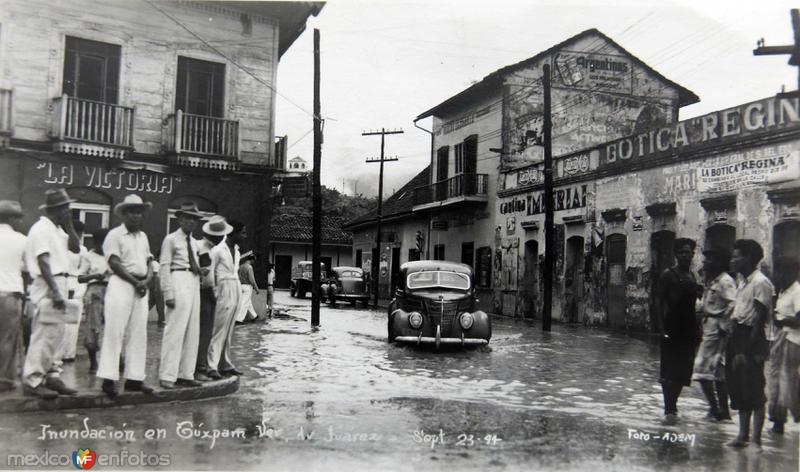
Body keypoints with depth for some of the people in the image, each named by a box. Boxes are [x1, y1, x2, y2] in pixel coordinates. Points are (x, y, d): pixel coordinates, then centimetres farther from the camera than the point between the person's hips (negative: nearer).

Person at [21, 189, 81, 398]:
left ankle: (52, 376, 19)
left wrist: (69, 225, 6)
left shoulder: (57, 229, 15)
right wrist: (55, 292, -23)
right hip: (47, 286, -10)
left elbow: (75, 247, 15)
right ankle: (32, 381, 0)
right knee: (44, 334, -7)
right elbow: (43, 263, -18)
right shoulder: (41, 229, -12)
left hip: (58, 284, 10)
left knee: (56, 334, 12)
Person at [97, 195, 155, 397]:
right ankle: (108, 379, -2)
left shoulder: (143, 236, 18)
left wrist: (147, 280, -2)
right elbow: (114, 264, -12)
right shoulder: (115, 235, -4)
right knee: (115, 332, -6)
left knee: (138, 334, 7)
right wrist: (135, 282, -14)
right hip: (121, 284, -7)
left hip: (141, 288, 7)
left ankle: (134, 378, 12)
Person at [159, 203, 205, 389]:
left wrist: (201, 270, 5)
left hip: (194, 283, 8)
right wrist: (168, 293, -15)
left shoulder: (194, 242, 21)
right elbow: (164, 267, -8)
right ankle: (167, 376, -4)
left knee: (192, 332, 7)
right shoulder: (171, 239, -1)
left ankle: (185, 374, 13)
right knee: (175, 330, -9)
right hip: (179, 281, -8)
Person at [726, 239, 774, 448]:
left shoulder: (760, 283, -14)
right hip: (736, 336, 9)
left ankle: (756, 439, 6)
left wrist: (746, 351, -18)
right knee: (739, 390, 14)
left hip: (751, 339, -9)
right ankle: (743, 435, 24)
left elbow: (760, 320, -17)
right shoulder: (741, 280, 13)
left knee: (754, 392, -2)